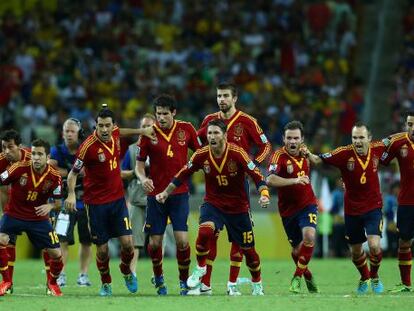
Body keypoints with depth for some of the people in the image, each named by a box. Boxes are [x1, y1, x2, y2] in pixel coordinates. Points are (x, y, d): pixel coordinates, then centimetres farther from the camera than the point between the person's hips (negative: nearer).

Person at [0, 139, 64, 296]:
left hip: (38, 218, 1)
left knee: (56, 253, -3)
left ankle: (52, 283, 30)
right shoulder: (19, 168, -19)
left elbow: (57, 201, -2)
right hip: (14, 214, -1)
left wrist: (50, 206, -24)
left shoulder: (54, 177, -13)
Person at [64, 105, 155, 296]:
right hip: (96, 203, -4)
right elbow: (73, 173, -12)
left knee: (127, 242, -5)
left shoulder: (114, 135, -3)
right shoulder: (89, 146, -20)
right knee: (102, 248, 1)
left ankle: (126, 272, 25)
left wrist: (141, 131, 23)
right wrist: (71, 194, -26)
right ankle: (106, 284, 25)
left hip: (117, 198, 4)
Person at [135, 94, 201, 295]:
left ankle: (184, 280, 8)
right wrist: (143, 179, -19)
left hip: (179, 193, 0)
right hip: (156, 194, 0)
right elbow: (139, 165, 1)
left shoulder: (186, 129, -1)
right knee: (154, 242, 1)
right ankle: (158, 277, 27)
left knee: (182, 240, -11)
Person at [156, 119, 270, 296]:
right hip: (213, 203, 1)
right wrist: (166, 192, 3)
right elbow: (183, 175, 3)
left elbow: (257, 176, -19)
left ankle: (257, 284, 31)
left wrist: (264, 194, -34)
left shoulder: (237, 153, -19)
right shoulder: (201, 155, -10)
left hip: (238, 207, -1)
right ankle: (200, 268, -6)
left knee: (247, 249, 6)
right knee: (205, 231, -30)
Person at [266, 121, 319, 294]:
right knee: (297, 249, 10)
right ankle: (307, 275, 39)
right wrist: (294, 180, -40)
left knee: (309, 236, -23)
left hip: (307, 205, 2)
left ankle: (297, 277, -11)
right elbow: (270, 180, -34)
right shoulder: (279, 156, -17)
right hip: (288, 209, -2)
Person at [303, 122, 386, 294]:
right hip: (352, 210, 0)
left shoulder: (377, 149, -9)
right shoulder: (344, 153, -17)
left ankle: (375, 277, 11)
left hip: (373, 207, 0)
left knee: (374, 245, -18)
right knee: (355, 251, 13)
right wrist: (308, 154, -41)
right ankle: (364, 278, 43)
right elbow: (318, 160, -21)